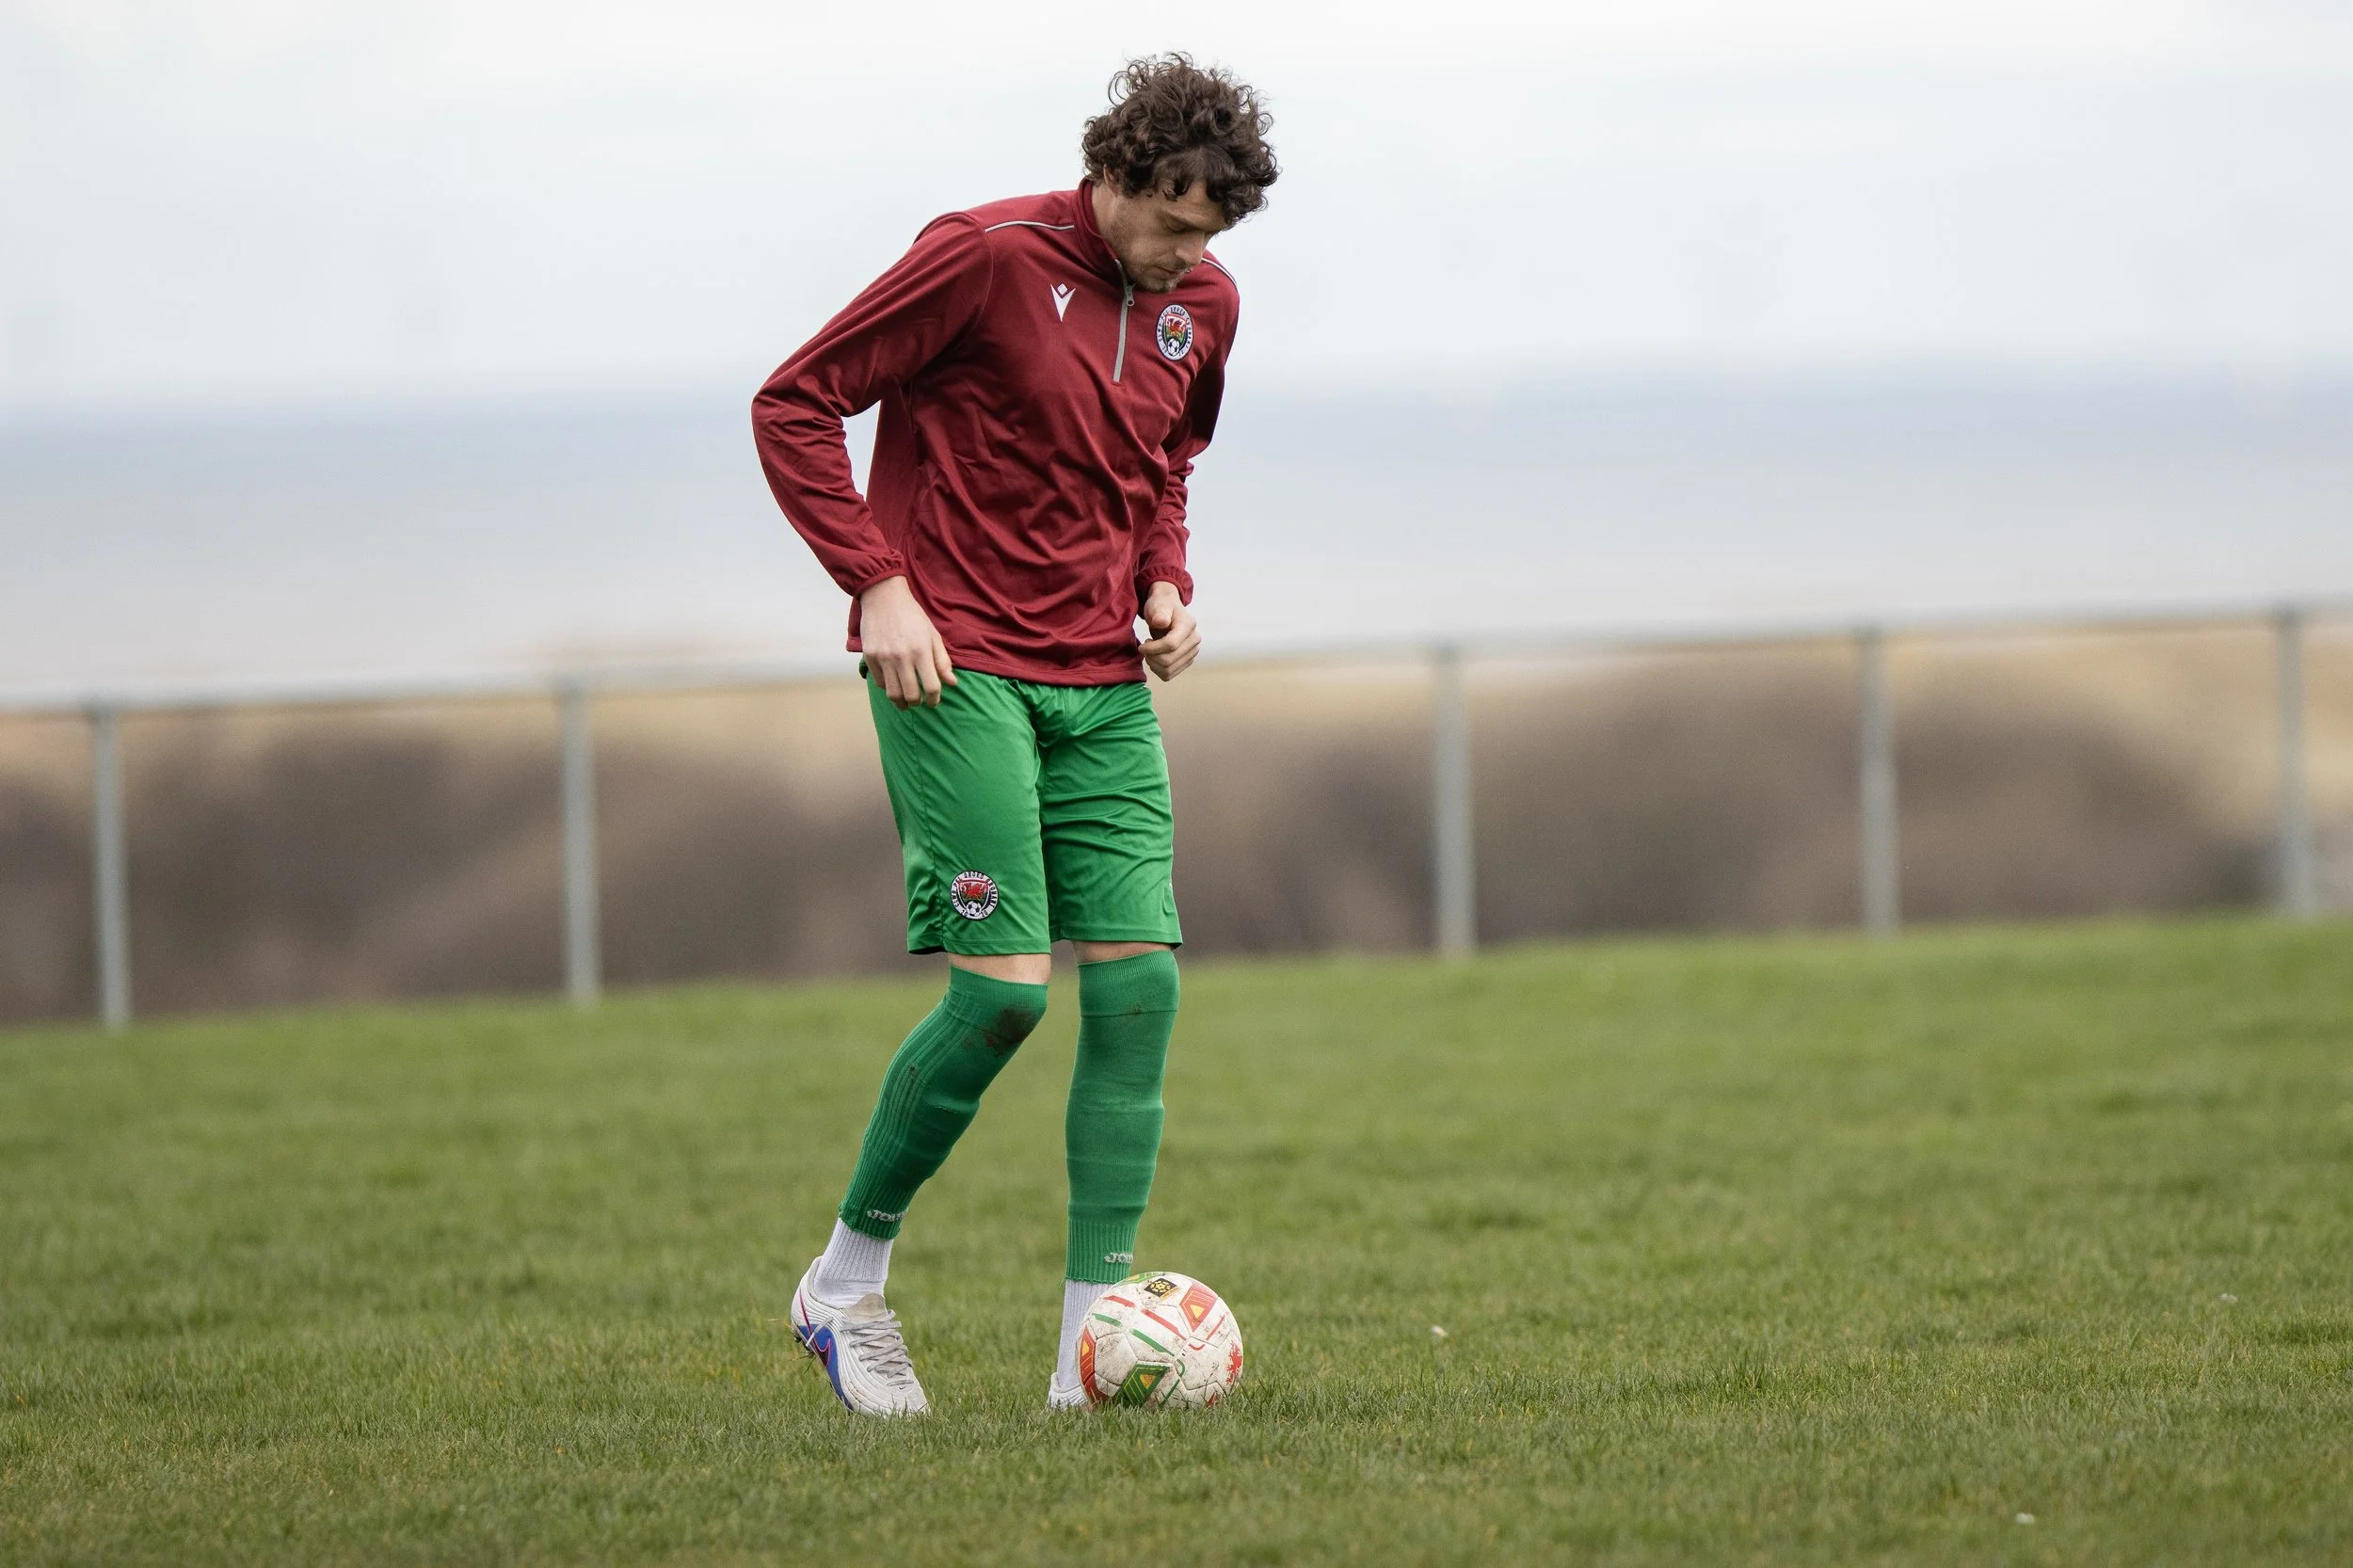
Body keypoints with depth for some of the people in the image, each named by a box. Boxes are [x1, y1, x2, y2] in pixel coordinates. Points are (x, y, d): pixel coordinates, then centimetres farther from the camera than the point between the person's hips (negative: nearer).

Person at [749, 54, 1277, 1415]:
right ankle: (848, 1279, 5)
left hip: (1104, 687, 7)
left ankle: (1093, 1344, -2)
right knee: (1006, 985, -14)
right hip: (959, 668, -6)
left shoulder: (1204, 303, 8)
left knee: (1140, 981, -5)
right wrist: (880, 584, -14)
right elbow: (796, 406, -8)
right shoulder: (990, 257, -12)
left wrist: (1166, 584, 8)